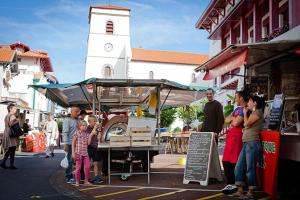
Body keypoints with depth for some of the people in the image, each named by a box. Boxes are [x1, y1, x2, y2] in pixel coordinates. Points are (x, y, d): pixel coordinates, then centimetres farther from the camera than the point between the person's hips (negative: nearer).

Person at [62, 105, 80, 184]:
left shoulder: (77, 120, 14)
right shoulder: (67, 120, -6)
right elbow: (65, 133, -11)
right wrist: (66, 144, -17)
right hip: (70, 144, -7)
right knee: (70, 161, -1)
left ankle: (72, 177, 19)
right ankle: (68, 178, 8)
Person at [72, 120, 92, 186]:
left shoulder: (87, 134, 8)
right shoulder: (77, 133, -5)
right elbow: (73, 143, -5)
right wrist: (73, 153, -10)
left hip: (85, 153, 5)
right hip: (78, 153, -5)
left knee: (87, 167, 2)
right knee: (78, 168, 2)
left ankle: (86, 181, 15)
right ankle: (77, 181, 15)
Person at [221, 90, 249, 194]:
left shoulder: (244, 110, -10)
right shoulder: (237, 108, 21)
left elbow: (236, 123, -18)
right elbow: (226, 120, 18)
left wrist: (232, 118, 2)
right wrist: (233, 118, -2)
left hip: (237, 136, -9)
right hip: (230, 135, 9)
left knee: (233, 161, -7)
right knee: (226, 161, 10)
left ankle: (234, 184, 0)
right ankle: (230, 183, 19)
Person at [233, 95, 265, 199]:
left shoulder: (258, 112, -3)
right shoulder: (252, 113, 25)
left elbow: (247, 123, -9)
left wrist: (245, 113, 5)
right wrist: (246, 113, 18)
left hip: (253, 143, -9)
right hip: (246, 143, 9)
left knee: (250, 168, -5)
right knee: (239, 167, 4)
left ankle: (250, 192, 2)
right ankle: (240, 191, 7)